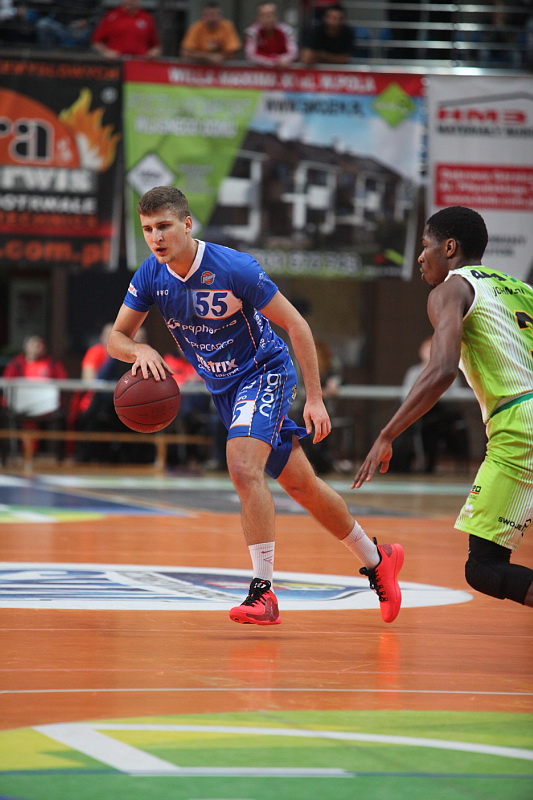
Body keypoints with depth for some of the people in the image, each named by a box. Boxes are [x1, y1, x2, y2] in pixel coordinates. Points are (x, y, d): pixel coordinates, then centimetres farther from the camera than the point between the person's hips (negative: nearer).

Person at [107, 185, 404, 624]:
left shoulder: (235, 268, -25)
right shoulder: (150, 276, -10)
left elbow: (296, 325, -17)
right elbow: (116, 338, -1)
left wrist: (315, 399, -18)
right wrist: (140, 351, -26)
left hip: (265, 371, -6)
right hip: (223, 386, 6)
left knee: (243, 467, -28)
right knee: (301, 484, 14)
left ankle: (263, 592, -23)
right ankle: (376, 558, 31)